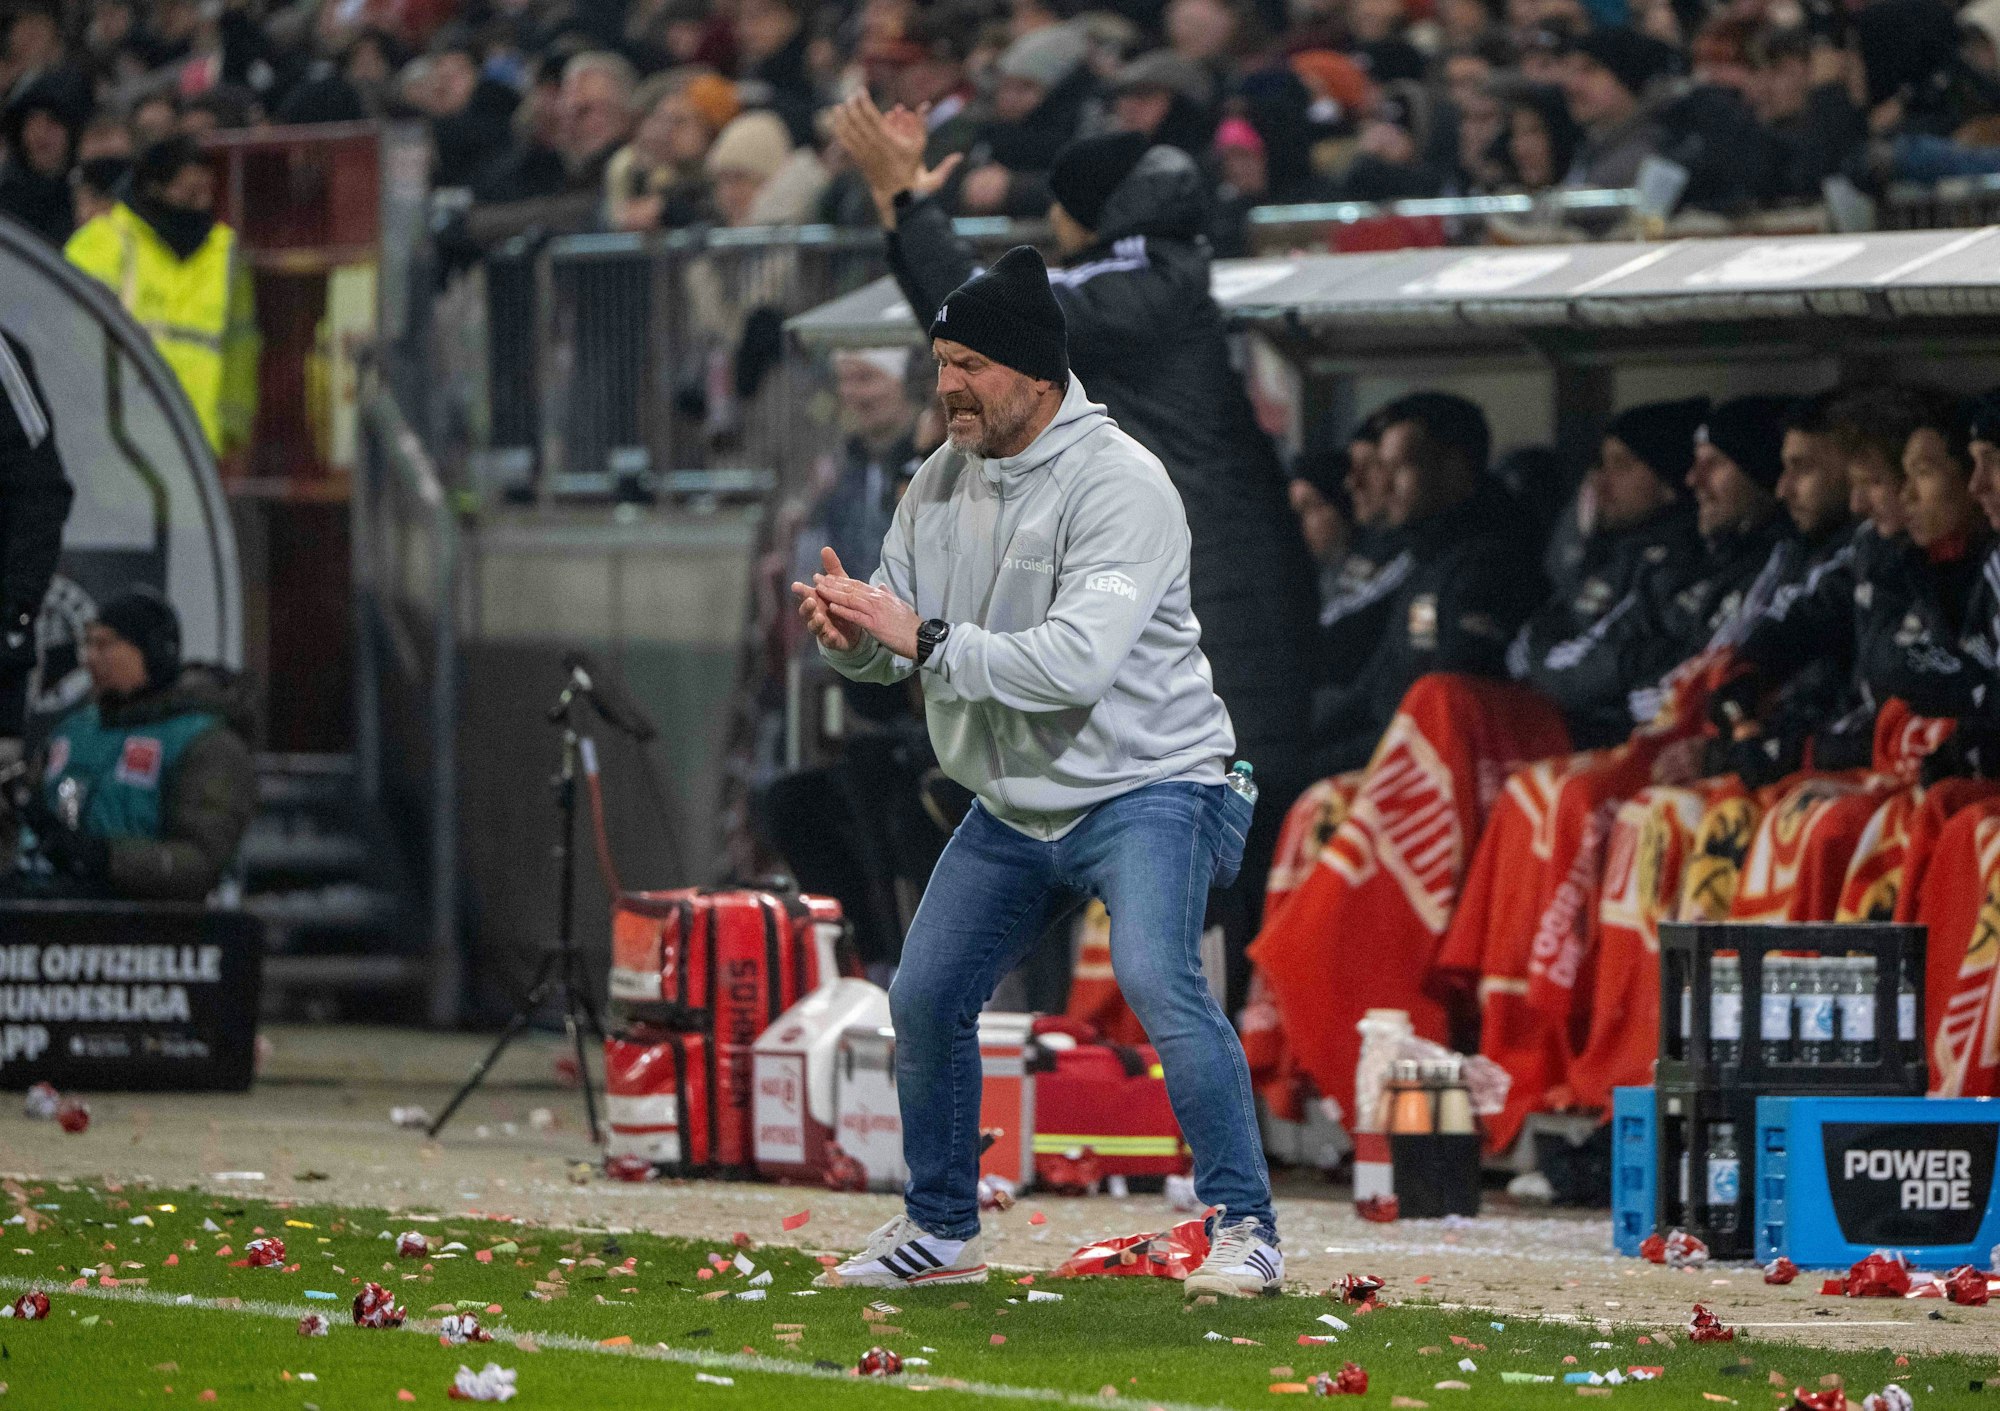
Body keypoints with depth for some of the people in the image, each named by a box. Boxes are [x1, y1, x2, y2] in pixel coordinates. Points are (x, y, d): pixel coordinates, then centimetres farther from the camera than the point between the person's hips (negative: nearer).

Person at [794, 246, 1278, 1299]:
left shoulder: (1118, 484, -20)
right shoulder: (942, 481, 3)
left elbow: (1078, 660, -31)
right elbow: (894, 644, 6)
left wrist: (925, 638, -31)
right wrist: (852, 631, -18)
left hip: (1142, 785, -8)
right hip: (1011, 805, 8)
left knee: (1156, 978, -28)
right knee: (924, 998, 8)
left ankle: (1242, 1228, -20)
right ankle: (939, 1231, 28)